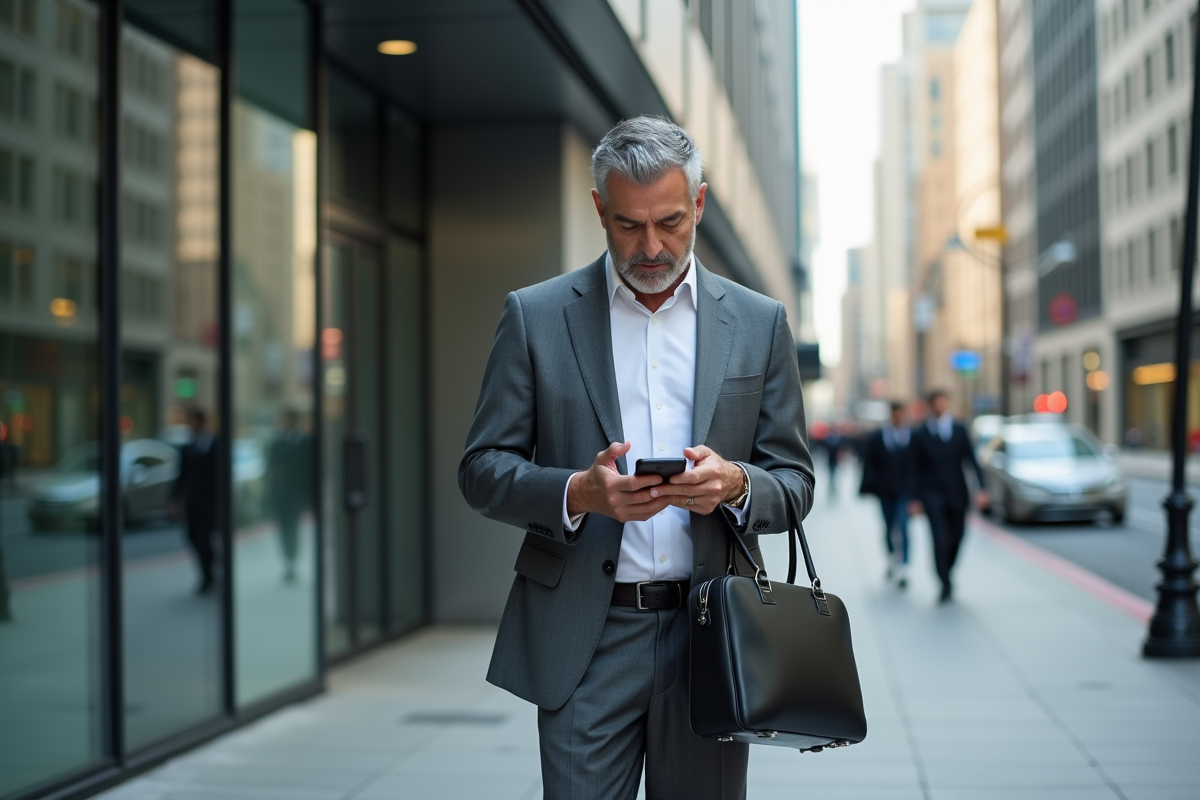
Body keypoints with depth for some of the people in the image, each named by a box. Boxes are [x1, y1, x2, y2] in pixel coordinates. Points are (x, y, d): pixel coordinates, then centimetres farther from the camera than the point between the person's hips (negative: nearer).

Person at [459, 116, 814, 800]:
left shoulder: (759, 323, 5)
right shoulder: (536, 316, 2)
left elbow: (795, 484, 8)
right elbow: (483, 469, 2)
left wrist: (735, 484, -15)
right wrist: (578, 492, -18)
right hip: (583, 641, -1)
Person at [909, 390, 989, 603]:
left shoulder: (960, 429, 3)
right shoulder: (920, 434, -1)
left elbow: (972, 459, 0)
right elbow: (917, 469, 2)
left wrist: (981, 488, -11)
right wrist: (917, 498, -1)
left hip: (957, 494, 3)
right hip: (933, 495, -3)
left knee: (956, 538, 9)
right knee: (941, 540, -12)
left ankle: (946, 576, 32)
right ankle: (945, 585, -4)